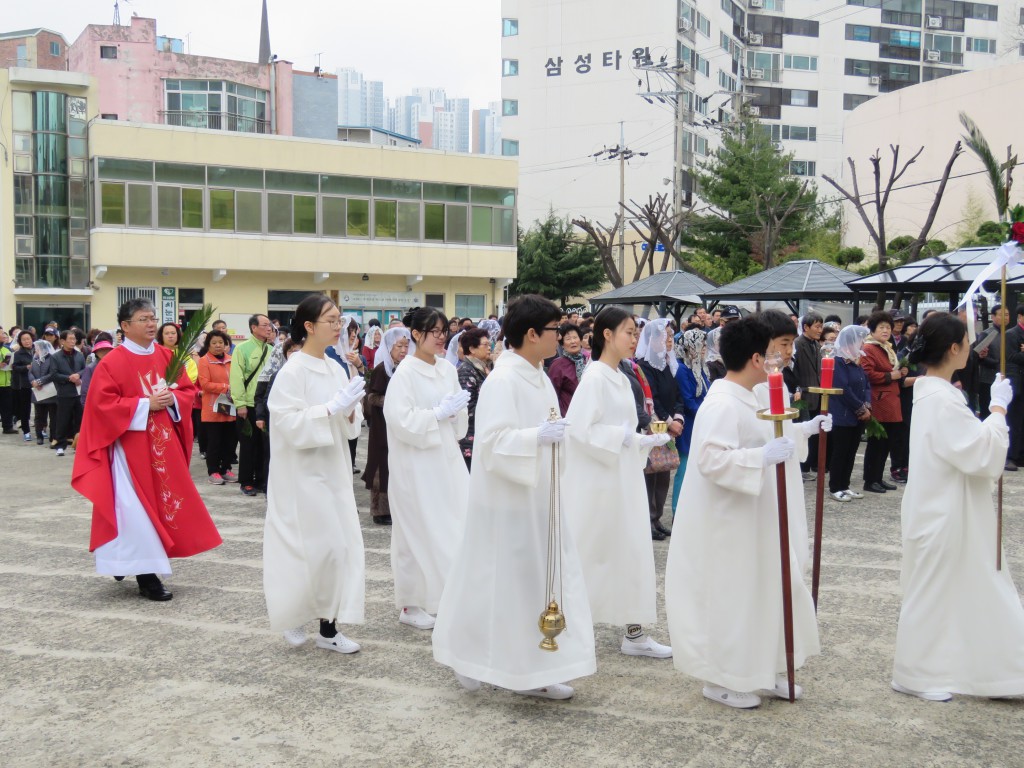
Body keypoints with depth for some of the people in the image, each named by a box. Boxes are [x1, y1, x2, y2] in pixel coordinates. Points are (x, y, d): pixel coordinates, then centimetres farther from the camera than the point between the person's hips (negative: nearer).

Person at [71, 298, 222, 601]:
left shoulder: (167, 357, 6)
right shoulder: (113, 363, -10)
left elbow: (188, 390, 9)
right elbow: (102, 404, -15)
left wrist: (172, 399, -13)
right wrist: (146, 404, -19)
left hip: (164, 443, 6)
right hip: (130, 445, -6)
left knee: (165, 499, 10)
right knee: (137, 505, -5)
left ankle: (130, 560, 29)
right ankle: (145, 574, 1)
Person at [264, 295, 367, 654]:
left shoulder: (336, 369, 9)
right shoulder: (293, 371, -13)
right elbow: (289, 423, -20)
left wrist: (350, 411, -7)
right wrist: (331, 408, -24)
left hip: (334, 467, 7)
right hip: (303, 471, -7)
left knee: (342, 545, 5)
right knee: (319, 547, -7)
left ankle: (328, 627, 15)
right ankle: (290, 611, 18)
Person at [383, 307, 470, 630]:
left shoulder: (448, 370, 9)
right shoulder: (405, 372, -11)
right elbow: (401, 420, -18)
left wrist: (456, 410, -6)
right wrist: (439, 413, -17)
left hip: (446, 457, 6)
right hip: (415, 462, -6)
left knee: (454, 527, 4)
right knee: (417, 531, 2)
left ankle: (444, 596, 17)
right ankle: (411, 605, 15)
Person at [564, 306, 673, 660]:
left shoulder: (621, 378, 12)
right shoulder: (595, 377, -14)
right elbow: (579, 428, -21)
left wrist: (647, 441, 5)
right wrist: (621, 438, -19)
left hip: (624, 478, 9)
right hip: (598, 480, -9)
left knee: (632, 549, 8)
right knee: (590, 552, 1)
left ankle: (634, 632, 15)